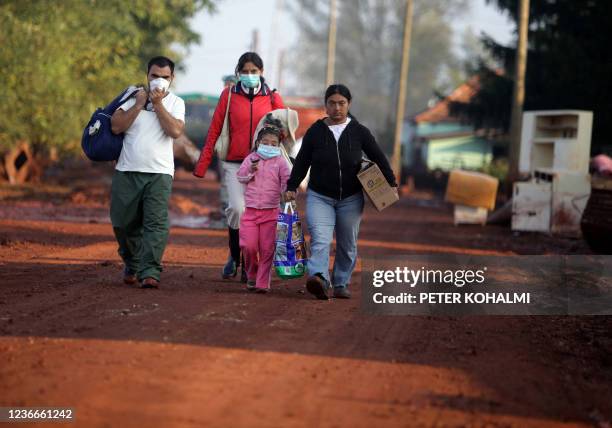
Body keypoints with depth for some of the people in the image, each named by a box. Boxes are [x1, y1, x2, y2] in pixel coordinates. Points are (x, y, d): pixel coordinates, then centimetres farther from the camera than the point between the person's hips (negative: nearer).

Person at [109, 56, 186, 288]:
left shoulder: (175, 102, 8)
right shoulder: (133, 97, 9)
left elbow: (175, 131, -10)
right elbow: (116, 126, -2)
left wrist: (158, 104, -8)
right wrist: (139, 105, -7)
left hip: (159, 173, -2)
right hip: (126, 172, 2)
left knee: (156, 224, -15)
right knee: (124, 224, 7)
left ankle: (149, 272, -18)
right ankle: (131, 265, 29)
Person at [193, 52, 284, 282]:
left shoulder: (272, 97, 4)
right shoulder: (229, 95, 3)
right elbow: (214, 130, 4)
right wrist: (202, 165, 2)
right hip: (234, 164, -1)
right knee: (237, 209, -16)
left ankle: (248, 266, 14)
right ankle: (235, 257, 6)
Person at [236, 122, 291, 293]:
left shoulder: (280, 162, 3)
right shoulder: (251, 159, 9)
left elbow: (287, 181, -3)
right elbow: (240, 176, 8)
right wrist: (250, 171, -11)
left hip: (271, 212, -1)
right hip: (251, 210, 1)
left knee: (267, 249, -1)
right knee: (248, 246, -7)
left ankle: (263, 283, 6)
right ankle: (251, 275, 18)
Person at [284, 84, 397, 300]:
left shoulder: (359, 132, -1)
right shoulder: (315, 132, -2)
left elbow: (378, 158, 6)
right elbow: (301, 162, 4)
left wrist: (391, 183, 3)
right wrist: (291, 187, -2)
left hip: (350, 199, 2)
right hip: (319, 197, -1)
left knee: (347, 245, 8)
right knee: (320, 240, -19)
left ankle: (341, 284, 20)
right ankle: (319, 278, -35)